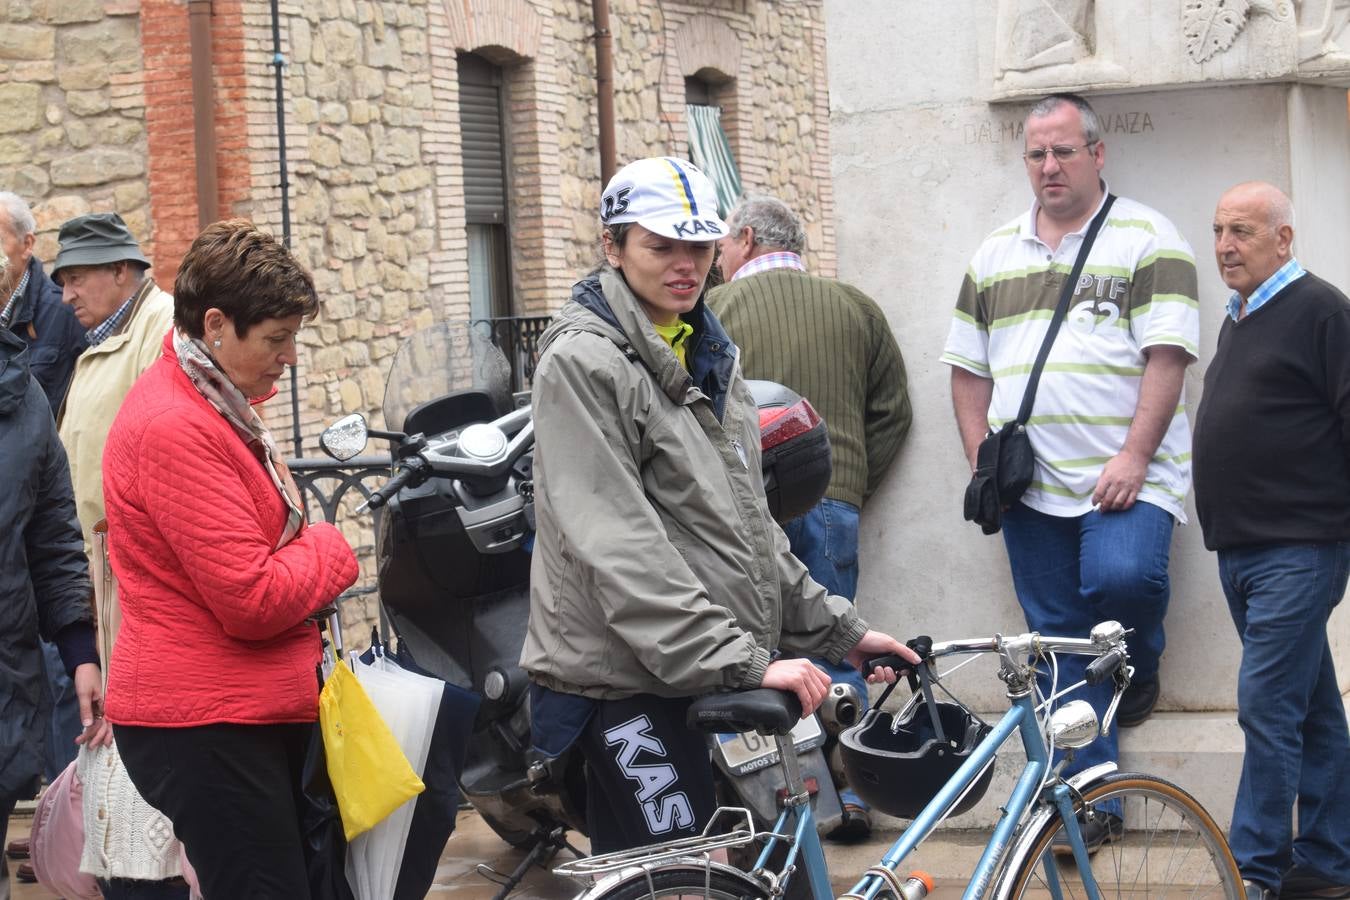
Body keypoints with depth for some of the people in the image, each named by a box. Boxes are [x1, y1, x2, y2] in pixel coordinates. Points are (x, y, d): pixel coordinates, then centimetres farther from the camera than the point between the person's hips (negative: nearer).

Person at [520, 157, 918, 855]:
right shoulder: (582, 362, -12)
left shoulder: (710, 354, 16)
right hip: (633, 691, -8)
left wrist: (836, 630, 16)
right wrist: (738, 662, -25)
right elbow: (617, 546, -21)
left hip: (720, 678, 8)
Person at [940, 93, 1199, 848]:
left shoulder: (1146, 239, 0)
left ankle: (1140, 672, 6)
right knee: (1059, 644, 5)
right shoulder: (996, 254, 16)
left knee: (1122, 577, -29)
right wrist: (981, 459, 5)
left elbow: (1167, 355, -8)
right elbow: (969, 367, 18)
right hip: (1031, 487, 5)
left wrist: (1133, 457, -18)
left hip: (1123, 476, -4)